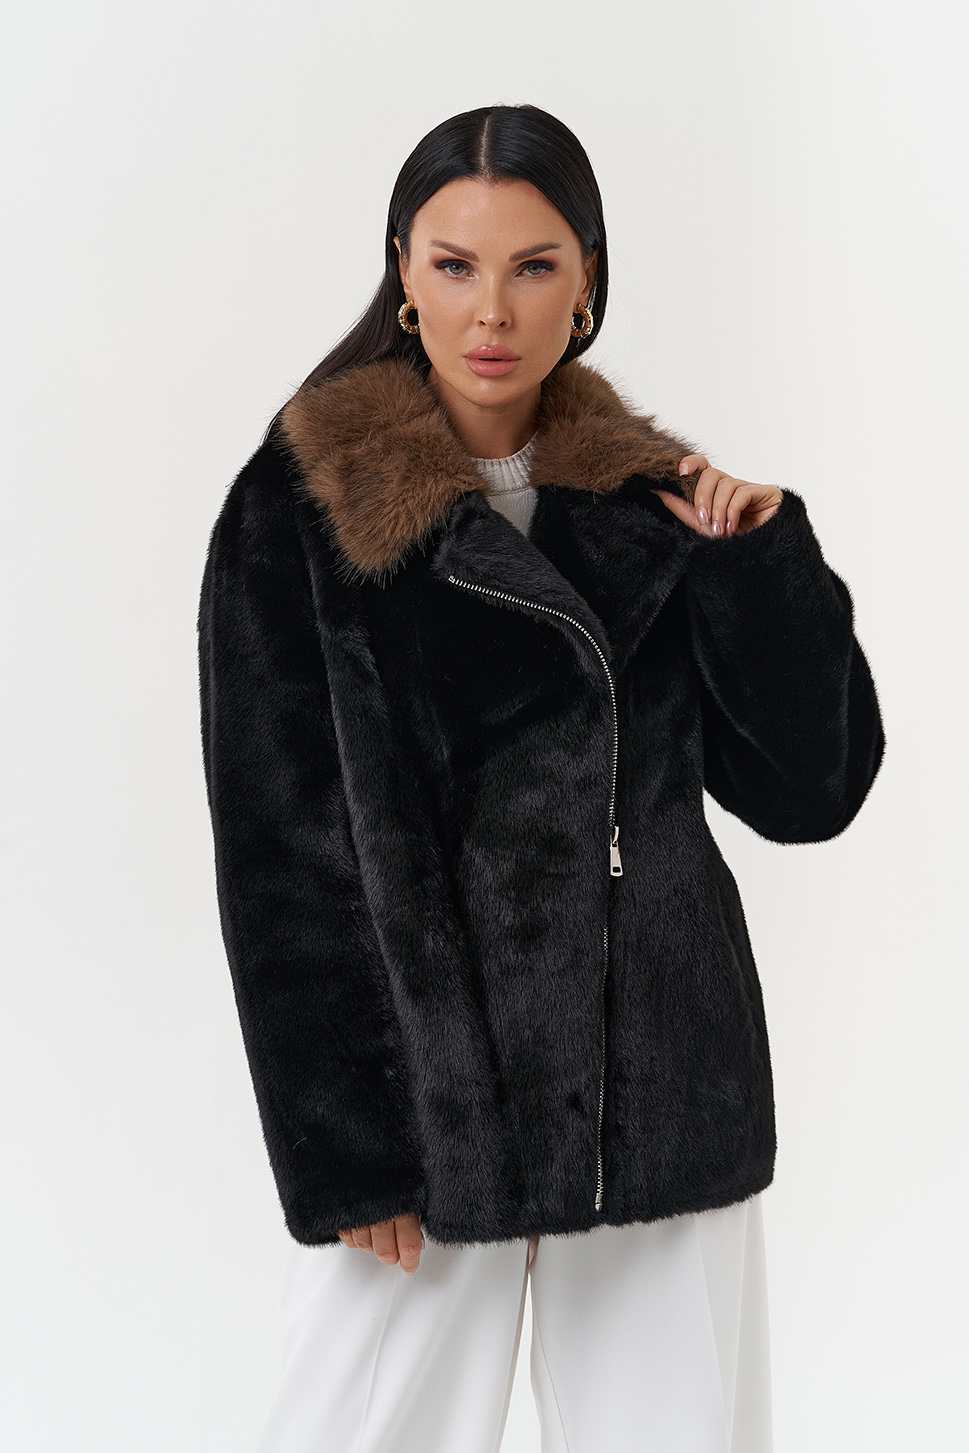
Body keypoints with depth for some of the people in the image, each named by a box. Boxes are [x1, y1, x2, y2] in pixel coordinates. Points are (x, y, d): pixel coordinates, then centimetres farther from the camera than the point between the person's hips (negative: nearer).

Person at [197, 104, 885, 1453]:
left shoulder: (656, 498, 6)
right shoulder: (304, 507, -4)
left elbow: (807, 790, 4)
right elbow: (282, 852, -6)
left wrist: (765, 567, -8)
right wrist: (345, 1150, -9)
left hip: (669, 1082, 3)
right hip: (425, 1076, -3)